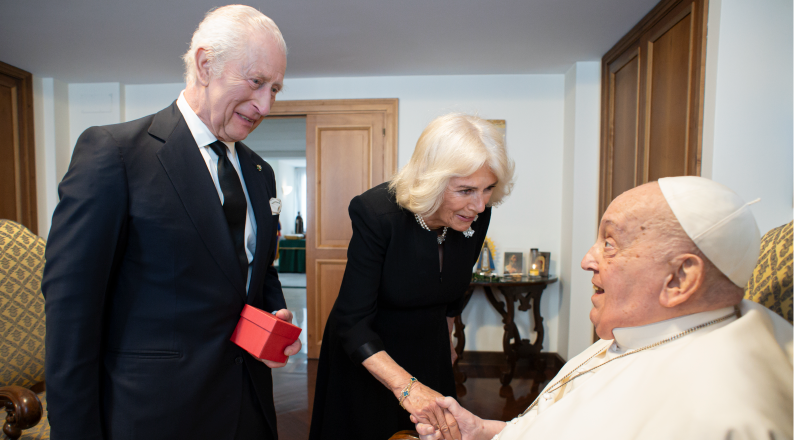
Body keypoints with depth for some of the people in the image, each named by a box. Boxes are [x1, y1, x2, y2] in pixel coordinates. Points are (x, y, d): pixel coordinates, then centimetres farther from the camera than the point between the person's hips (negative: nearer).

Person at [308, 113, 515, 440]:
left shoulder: (477, 216, -16)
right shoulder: (377, 213, -31)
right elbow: (353, 321, -30)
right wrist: (405, 384, -40)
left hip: (428, 353, 5)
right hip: (365, 355, -4)